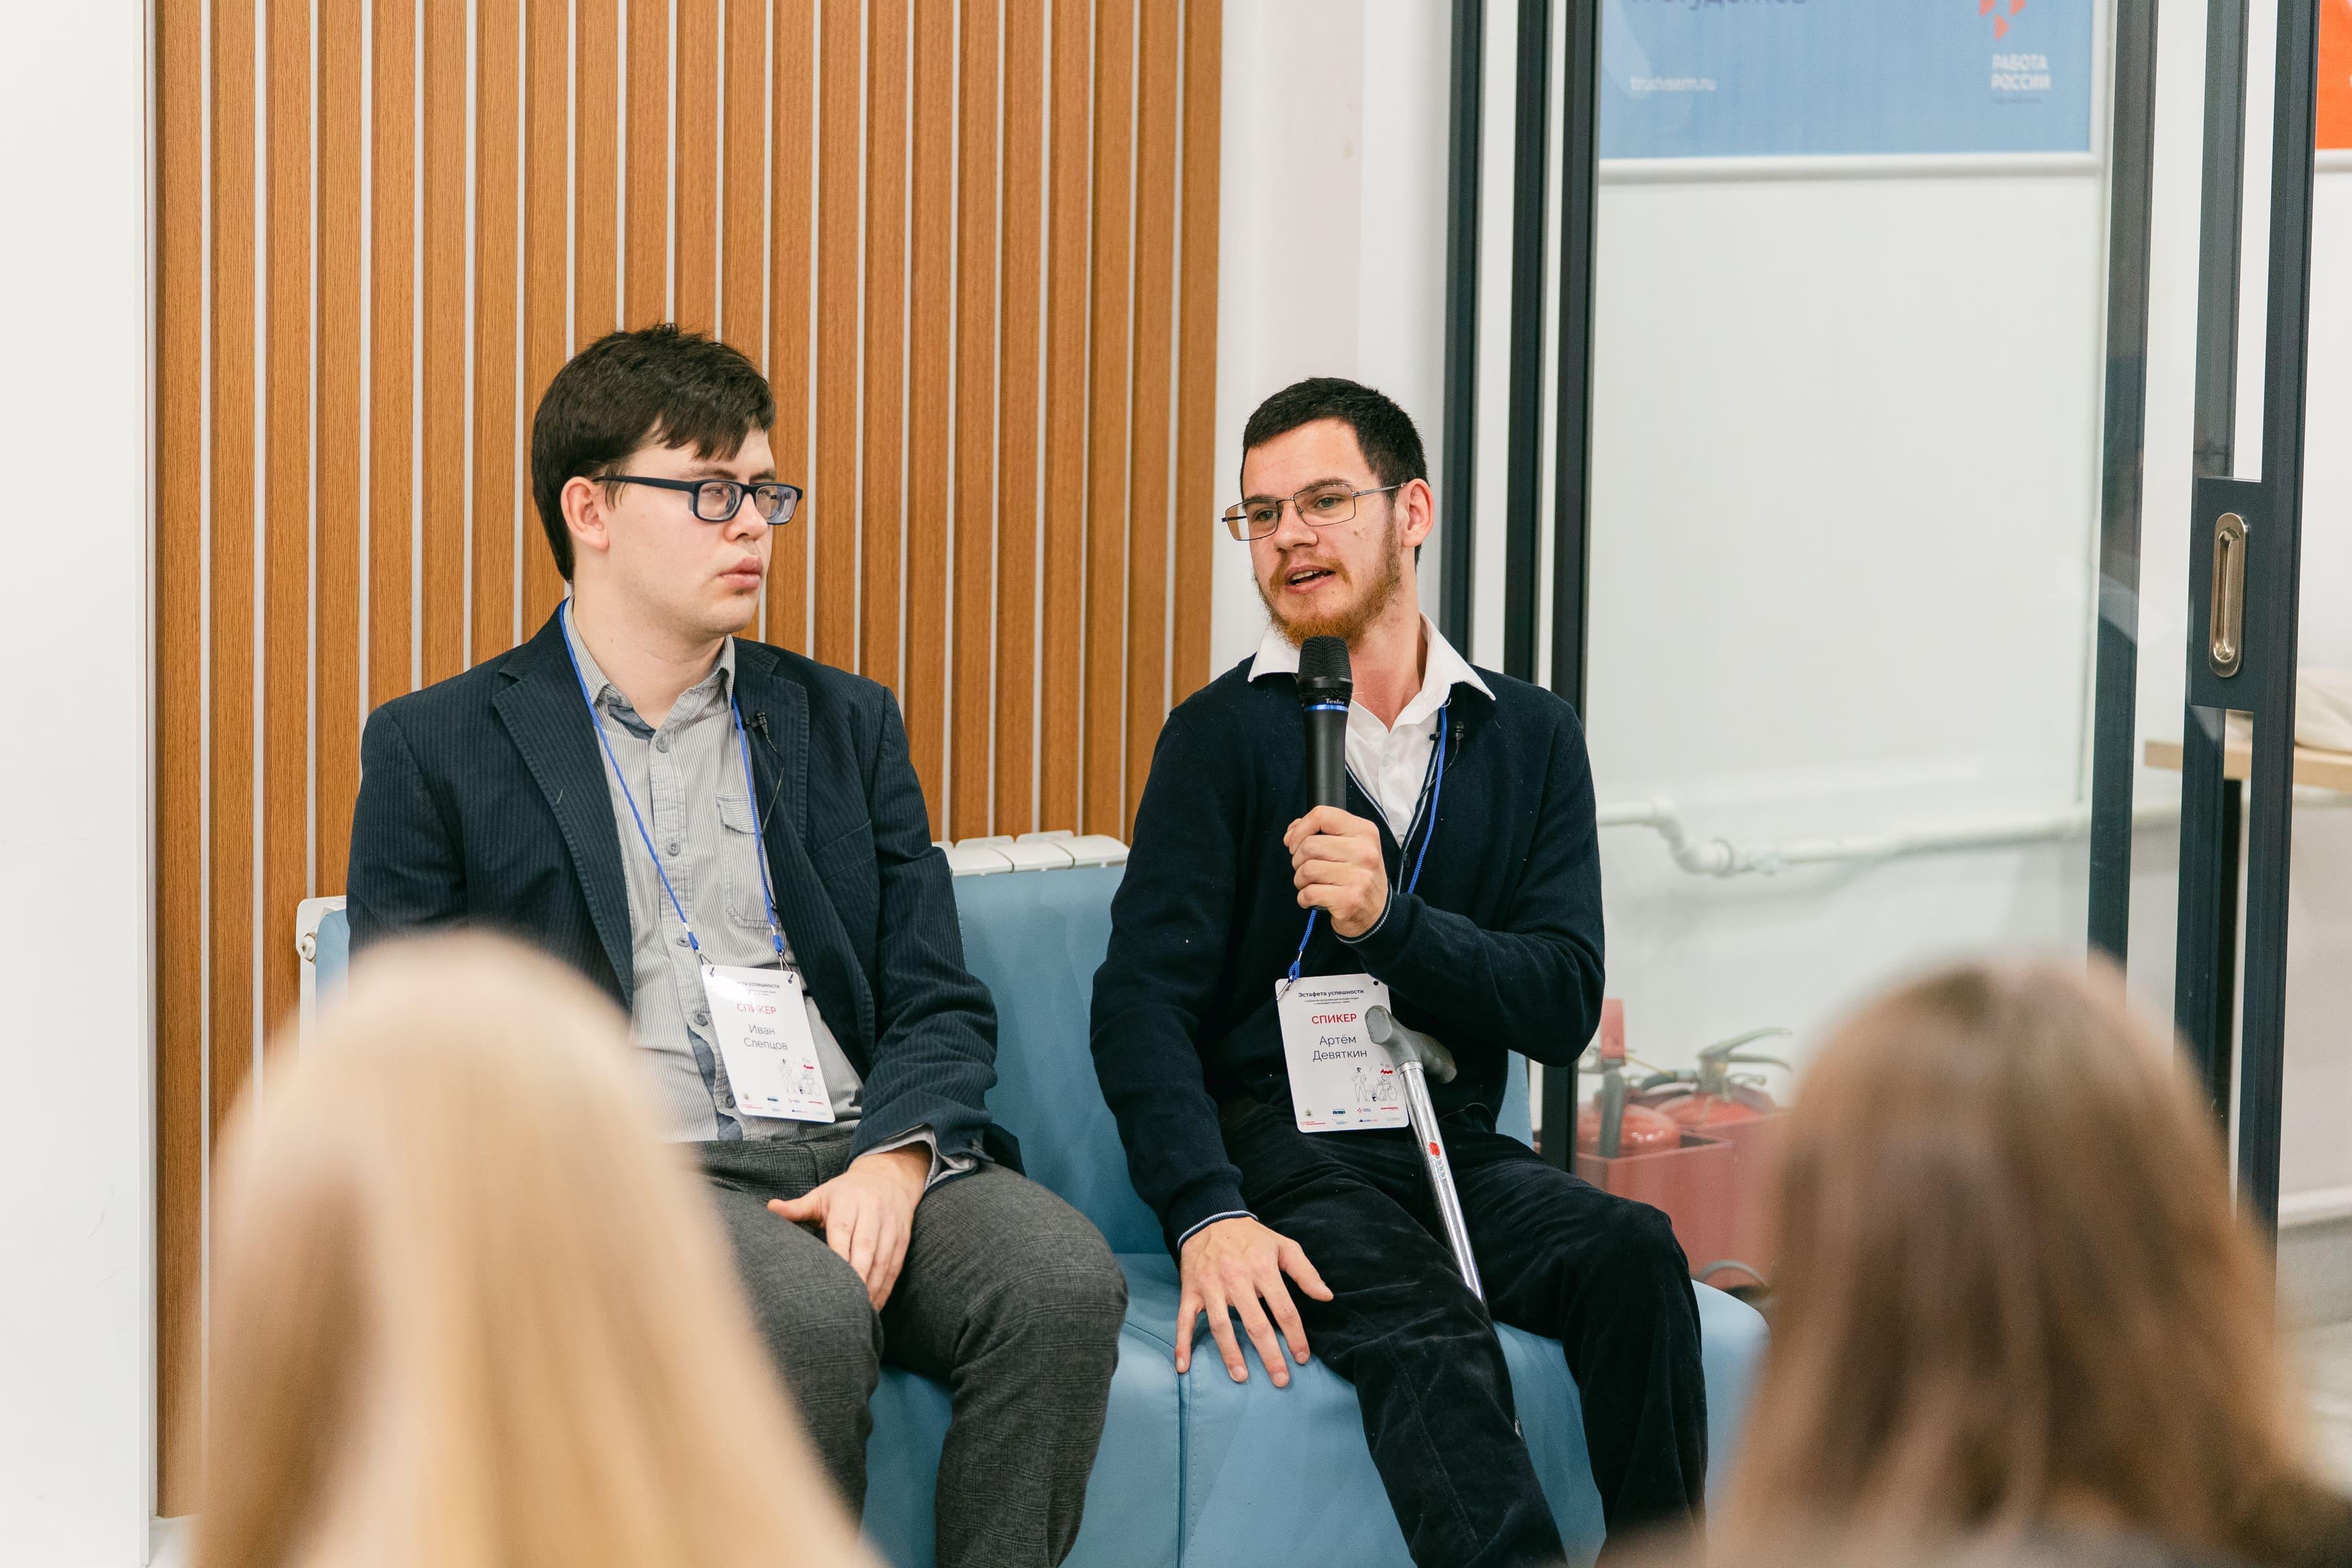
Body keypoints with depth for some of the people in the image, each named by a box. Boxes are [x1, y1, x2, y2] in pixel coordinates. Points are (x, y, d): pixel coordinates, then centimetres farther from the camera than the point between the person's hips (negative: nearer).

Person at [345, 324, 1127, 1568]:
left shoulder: (845, 724, 21)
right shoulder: (439, 750, 9)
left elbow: (940, 1005, 15)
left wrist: (894, 1161, -8)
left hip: (870, 1157, 4)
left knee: (1065, 1283, -28)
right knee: (810, 1314, -36)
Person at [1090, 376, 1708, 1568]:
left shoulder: (1528, 737, 12)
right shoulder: (1225, 735, 3)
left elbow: (1563, 1005, 2)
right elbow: (1142, 1002, -5)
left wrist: (1390, 920, -16)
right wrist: (1209, 1213, -22)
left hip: (1455, 1152, 3)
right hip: (1280, 1152, -3)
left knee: (1632, 1253, -28)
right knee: (1429, 1333, -34)